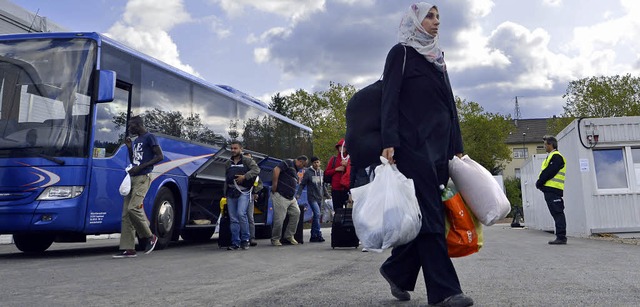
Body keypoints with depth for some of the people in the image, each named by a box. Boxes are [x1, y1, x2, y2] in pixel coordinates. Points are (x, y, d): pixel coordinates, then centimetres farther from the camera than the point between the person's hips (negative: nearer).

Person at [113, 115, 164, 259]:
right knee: (126, 213, 1)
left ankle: (149, 237, -2)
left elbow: (160, 156, -11)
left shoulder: (149, 137, -2)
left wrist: (141, 167, -16)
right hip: (132, 178, 9)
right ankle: (128, 249, 1)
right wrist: (129, 147, 14)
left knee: (133, 208, -21)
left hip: (143, 178, -9)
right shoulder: (136, 141, 23)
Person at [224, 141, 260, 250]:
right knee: (233, 219, 3)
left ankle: (245, 239, -8)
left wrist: (244, 177, -18)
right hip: (231, 193, 6)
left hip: (243, 192, -5)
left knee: (241, 213, -22)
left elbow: (256, 170, -9)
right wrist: (225, 193, 23)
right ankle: (235, 243, 7)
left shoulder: (247, 160, 5)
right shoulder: (228, 163, 23)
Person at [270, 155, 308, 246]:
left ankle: (289, 236, 14)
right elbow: (276, 170, -19)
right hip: (280, 195, -10)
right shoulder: (288, 163, -6)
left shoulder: (295, 170, 23)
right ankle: (275, 239, 9)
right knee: (279, 218, -6)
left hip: (291, 198, 10)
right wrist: (274, 185, -19)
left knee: (296, 213, 4)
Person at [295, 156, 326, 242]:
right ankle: (318, 235, -18)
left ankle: (313, 236, 15)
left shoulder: (322, 172, 12)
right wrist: (298, 194, -15)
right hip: (312, 197, -6)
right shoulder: (308, 172, -4)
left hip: (319, 197, 6)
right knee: (317, 214, -20)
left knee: (316, 216, 8)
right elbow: (302, 184, -4)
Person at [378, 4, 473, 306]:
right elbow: (389, 99, -7)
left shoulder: (437, 58, 24)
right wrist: (389, 142, -19)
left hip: (439, 145, 7)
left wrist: (457, 147, 17)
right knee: (429, 213, -9)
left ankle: (396, 270, 20)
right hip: (413, 143, -7)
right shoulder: (401, 53, 3)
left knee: (430, 213, 4)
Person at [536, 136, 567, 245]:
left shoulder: (556, 156, -8)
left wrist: (539, 182, -9)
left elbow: (549, 172, -17)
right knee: (556, 214, 9)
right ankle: (560, 237, 12)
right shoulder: (551, 157, 24)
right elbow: (545, 172, 21)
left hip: (553, 190, -10)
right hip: (550, 190, 10)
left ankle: (561, 237, -9)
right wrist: (540, 182, 7)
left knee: (558, 213, -9)